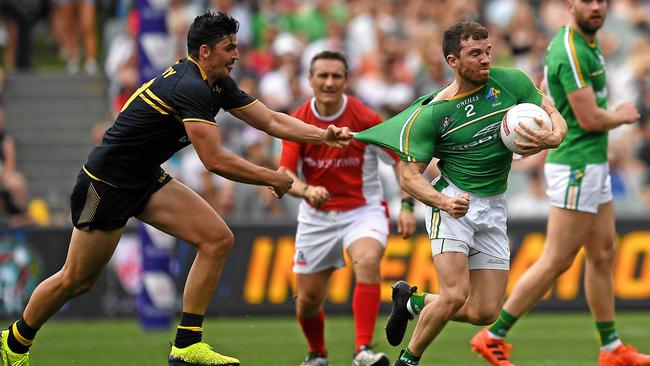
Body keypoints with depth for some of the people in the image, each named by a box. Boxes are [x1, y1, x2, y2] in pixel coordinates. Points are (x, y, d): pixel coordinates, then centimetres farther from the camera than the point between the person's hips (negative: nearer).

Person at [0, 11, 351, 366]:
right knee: (76, 281, 2)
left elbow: (271, 120, 8)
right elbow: (215, 160, -30)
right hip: (106, 186, -9)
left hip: (146, 179, 9)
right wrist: (272, 178, -19)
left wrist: (324, 134, -5)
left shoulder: (218, 85, 2)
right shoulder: (190, 87, -27)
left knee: (217, 239, -5)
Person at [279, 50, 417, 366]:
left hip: (363, 211, -3)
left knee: (367, 261, -34)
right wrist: (307, 190, -36)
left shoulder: (365, 119, -14)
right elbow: (285, 174, -14)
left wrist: (407, 206, -18)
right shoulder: (297, 122, -8)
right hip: (316, 217, 3)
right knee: (307, 301, 6)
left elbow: (402, 160, -6)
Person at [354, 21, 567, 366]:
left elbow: (555, 117, 6)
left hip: (494, 207, 5)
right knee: (455, 296, -21)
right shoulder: (432, 112, -12)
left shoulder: (511, 81, -3)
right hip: (454, 202, -4)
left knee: (484, 312, 2)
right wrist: (444, 202, -28)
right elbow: (409, 175, -9)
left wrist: (550, 138, -19)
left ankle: (412, 301, 29)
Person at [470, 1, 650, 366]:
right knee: (557, 262, -6)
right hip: (576, 170, -10)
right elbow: (589, 119, -21)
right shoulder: (571, 52, -20)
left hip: (594, 165, 10)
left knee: (604, 253, 13)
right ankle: (493, 337, 0)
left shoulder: (587, 45, 12)